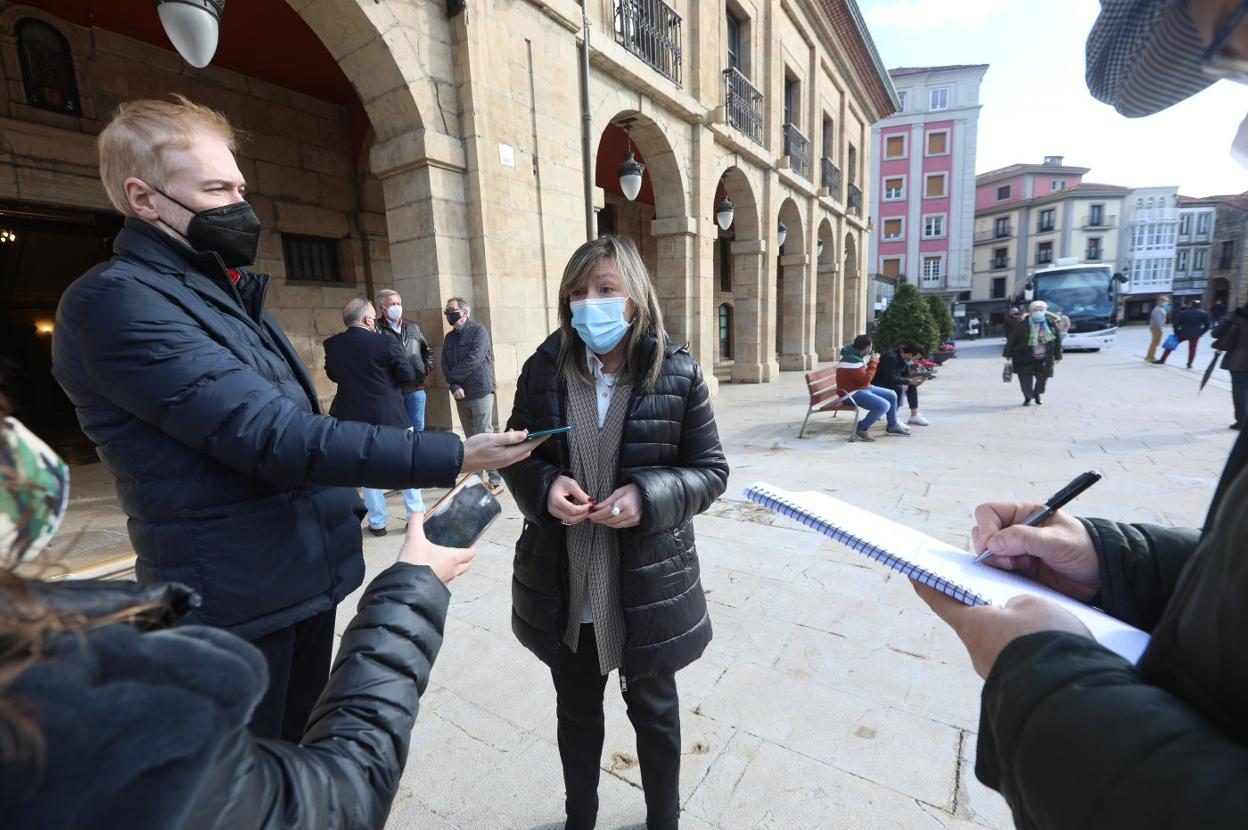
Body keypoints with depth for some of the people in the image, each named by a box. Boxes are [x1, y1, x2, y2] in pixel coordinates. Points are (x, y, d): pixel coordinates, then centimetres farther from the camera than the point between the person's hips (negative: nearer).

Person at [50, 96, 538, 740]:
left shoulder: (227, 291, 13)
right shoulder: (114, 300, -17)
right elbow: (269, 435, -27)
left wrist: (341, 508, 17)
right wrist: (452, 457, -28)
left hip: (309, 577, 8)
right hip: (239, 604, -8)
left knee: (304, 753, 25)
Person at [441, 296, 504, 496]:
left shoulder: (478, 331, -4)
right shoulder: (449, 337, 16)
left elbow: (473, 361, -15)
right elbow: (445, 364, 7)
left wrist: (452, 375, -4)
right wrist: (454, 386, -9)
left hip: (480, 393, -6)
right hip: (460, 395, 6)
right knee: (471, 440, 11)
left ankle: (495, 481, -2)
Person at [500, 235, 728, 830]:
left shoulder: (677, 374, -11)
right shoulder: (543, 369, -5)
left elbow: (710, 471, -7)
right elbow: (516, 456, 3)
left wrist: (648, 496, -25)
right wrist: (545, 487, -19)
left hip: (649, 584, -2)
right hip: (562, 587, 3)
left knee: (654, 710, 23)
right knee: (576, 710, 26)